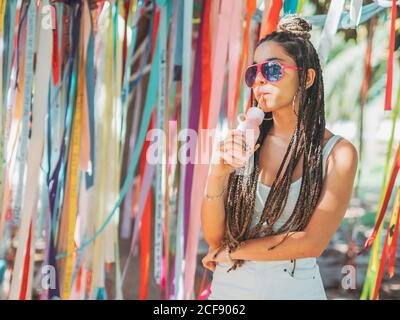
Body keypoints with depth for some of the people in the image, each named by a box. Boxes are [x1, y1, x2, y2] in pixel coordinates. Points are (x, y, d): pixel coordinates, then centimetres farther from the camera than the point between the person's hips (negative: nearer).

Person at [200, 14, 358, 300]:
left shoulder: (338, 153, -10)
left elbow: (312, 243, -15)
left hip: (294, 287, -2)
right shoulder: (241, 142, -5)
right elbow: (213, 236, -7)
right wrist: (217, 174, -23)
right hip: (229, 286, 2)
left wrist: (230, 252, -8)